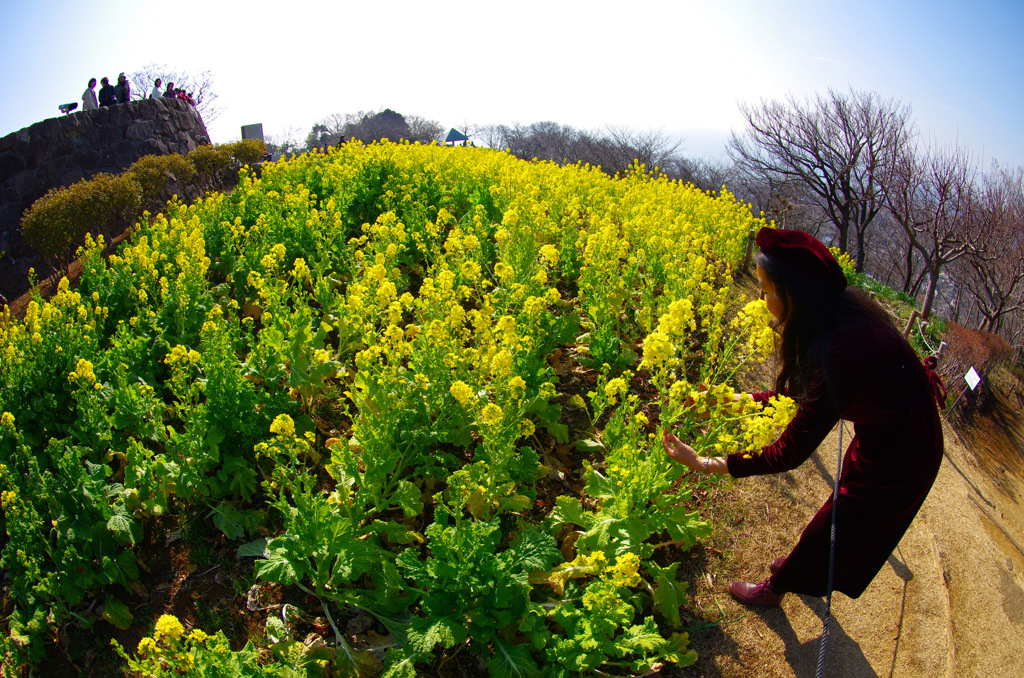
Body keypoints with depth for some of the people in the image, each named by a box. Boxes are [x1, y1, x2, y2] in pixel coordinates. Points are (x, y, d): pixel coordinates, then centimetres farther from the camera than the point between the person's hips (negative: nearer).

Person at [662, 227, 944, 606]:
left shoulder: (841, 353, -39)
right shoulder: (843, 311, -13)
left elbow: (791, 453, -30)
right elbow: (807, 389, 4)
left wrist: (703, 463, -25)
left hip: (900, 459, -7)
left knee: (834, 529, 15)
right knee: (844, 513, 29)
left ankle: (776, 589, 41)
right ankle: (804, 567, 55)